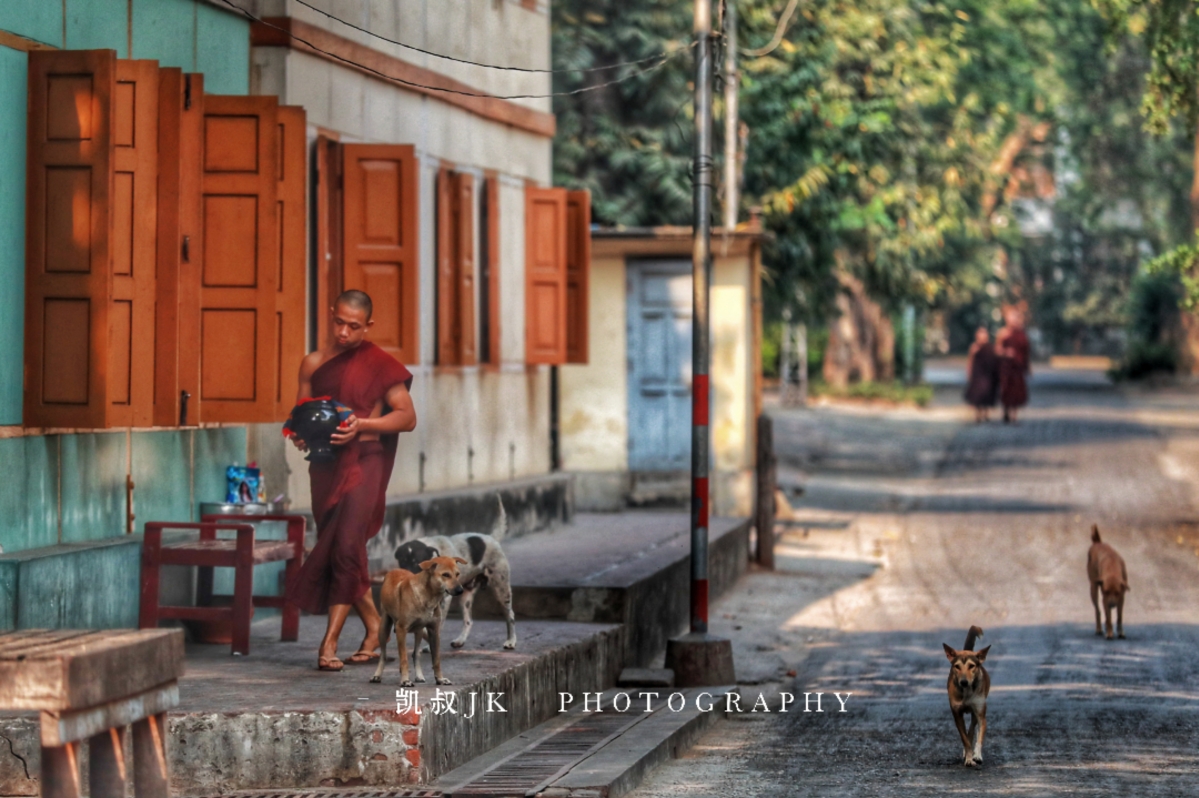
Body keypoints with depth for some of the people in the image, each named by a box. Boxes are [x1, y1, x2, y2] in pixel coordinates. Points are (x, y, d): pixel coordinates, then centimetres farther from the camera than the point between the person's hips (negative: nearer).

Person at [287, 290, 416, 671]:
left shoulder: (380, 364, 0)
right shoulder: (314, 364, 11)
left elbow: (407, 417, -2)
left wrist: (362, 425, -16)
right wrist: (300, 434, -6)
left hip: (364, 461, -5)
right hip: (326, 464, 5)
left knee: (346, 545, -16)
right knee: (341, 550, 7)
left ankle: (330, 642, -17)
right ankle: (374, 626, 22)